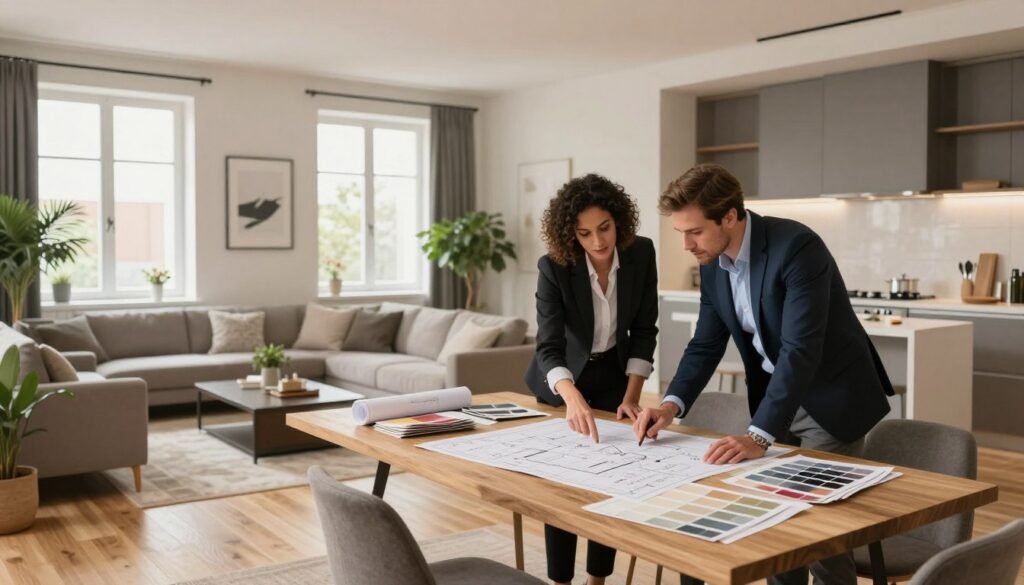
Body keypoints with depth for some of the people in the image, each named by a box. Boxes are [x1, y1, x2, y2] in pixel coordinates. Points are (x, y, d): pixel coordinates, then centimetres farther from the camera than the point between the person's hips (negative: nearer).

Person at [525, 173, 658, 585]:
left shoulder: (641, 253, -19)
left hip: (614, 377, 3)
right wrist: (573, 398, -54)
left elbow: (644, 331, -10)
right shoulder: (553, 267, -28)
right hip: (562, 382, -2)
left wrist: (631, 397, -17)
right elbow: (549, 346, -35)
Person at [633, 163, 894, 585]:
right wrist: (671, 404, -14)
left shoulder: (796, 246, -27)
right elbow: (706, 344, 3)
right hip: (773, 396, 7)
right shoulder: (712, 264, -4)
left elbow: (800, 350, -33)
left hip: (830, 399, -7)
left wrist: (758, 436, -39)